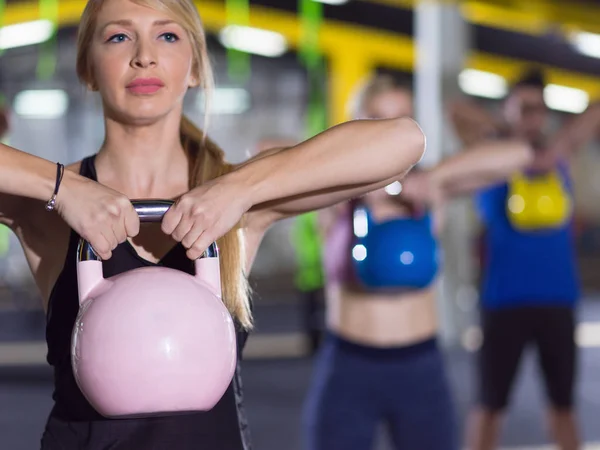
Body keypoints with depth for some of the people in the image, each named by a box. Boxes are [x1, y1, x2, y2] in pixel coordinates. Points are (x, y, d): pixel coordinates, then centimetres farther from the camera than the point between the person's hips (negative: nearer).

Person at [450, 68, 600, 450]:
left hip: (558, 300, 4)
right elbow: (459, 110, -16)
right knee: (491, 404, 5)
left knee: (563, 402, 13)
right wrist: (512, 135, -8)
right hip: (505, 301, -3)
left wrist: (560, 141, -3)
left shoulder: (559, 155, 8)